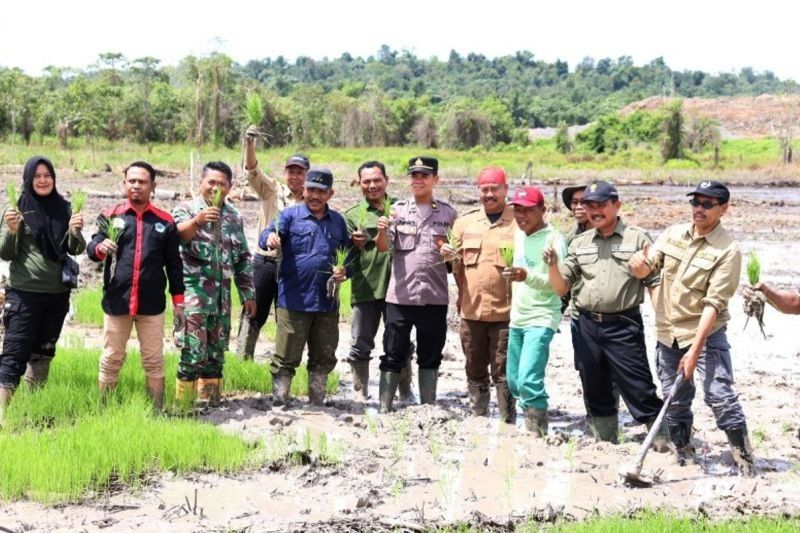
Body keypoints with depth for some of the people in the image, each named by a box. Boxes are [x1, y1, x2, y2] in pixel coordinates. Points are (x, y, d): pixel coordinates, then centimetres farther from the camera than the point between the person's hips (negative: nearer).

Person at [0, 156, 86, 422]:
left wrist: (76, 232, -14)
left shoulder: (64, 208, 6)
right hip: (24, 293, -4)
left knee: (44, 350, 13)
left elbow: (75, 250, 7)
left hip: (58, 294, 4)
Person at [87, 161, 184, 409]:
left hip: (152, 303, 0)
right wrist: (100, 248, -26)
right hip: (116, 300, 0)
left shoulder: (165, 221, 4)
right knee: (111, 360, 9)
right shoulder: (110, 216, 4)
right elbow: (91, 249, -2)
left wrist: (178, 300, 5)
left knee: (154, 361, 7)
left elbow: (174, 263, 8)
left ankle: (157, 410, 15)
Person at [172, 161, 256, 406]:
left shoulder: (234, 217, 14)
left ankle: (211, 402, 18)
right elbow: (178, 234, -25)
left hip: (222, 295, 5)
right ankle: (184, 404, -2)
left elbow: (243, 259, 18)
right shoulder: (186, 209, -2)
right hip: (193, 292, -5)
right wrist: (197, 221, -45)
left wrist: (248, 294, 12)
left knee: (216, 354, 10)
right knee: (193, 353, -9)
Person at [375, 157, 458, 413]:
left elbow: (457, 252, 13)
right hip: (400, 296, -1)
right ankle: (384, 408, 8)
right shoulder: (398, 209, 4)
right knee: (393, 355, 3)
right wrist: (382, 231, -25)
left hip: (435, 297, 1)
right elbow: (383, 247, -4)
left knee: (430, 357, 10)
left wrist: (452, 254, -10)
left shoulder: (448, 213, 7)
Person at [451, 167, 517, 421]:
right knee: (475, 371, 13)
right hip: (471, 309, 4)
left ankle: (507, 424, 7)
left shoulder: (519, 221, -1)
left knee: (503, 373, 0)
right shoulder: (465, 222, 11)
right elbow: (457, 263, 19)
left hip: (505, 311, -4)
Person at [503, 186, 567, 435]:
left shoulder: (553, 240, -11)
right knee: (514, 381, 14)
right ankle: (530, 426, 30)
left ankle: (538, 433, -10)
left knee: (529, 380, -19)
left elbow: (558, 284, -19)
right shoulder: (517, 236, 11)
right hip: (517, 318, 8)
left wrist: (528, 276, -33)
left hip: (541, 319, -8)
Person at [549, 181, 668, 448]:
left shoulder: (638, 238, -2)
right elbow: (561, 288, 10)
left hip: (624, 325, -5)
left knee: (639, 391, -5)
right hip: (587, 326, 5)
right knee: (595, 393, 13)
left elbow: (655, 284, -2)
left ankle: (663, 445, 4)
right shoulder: (579, 243, 11)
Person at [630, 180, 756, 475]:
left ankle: (745, 461, -2)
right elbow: (647, 269, 4)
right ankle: (683, 456, 28)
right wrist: (639, 265, -23)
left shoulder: (727, 251, -13)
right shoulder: (673, 233, 4)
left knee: (720, 396, -12)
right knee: (675, 400, 12)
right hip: (667, 332, 5)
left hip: (706, 332, -5)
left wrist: (695, 350, -24)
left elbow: (714, 304, -19)